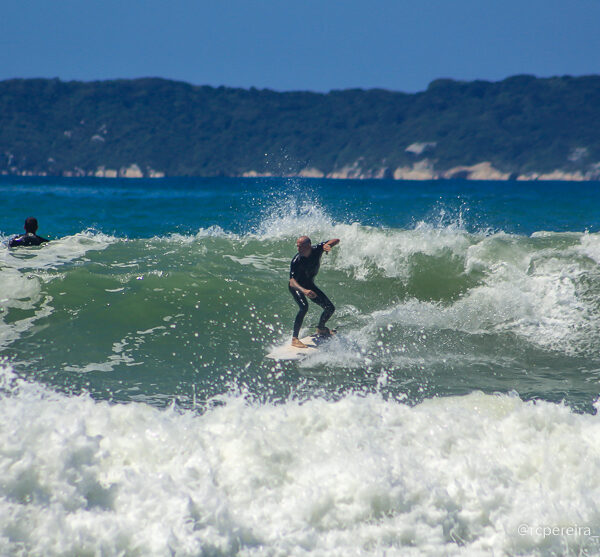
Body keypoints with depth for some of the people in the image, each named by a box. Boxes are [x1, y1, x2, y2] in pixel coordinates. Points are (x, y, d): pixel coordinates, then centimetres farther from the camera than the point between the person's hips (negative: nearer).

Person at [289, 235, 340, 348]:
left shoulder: (317, 249, -21)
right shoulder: (296, 261, -32)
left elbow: (336, 240, -11)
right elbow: (292, 282, -39)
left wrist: (327, 245, -33)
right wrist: (303, 291, -59)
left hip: (309, 285, 5)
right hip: (297, 287, -5)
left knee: (330, 308, 4)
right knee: (304, 307, -33)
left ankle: (320, 328, 34)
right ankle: (294, 339, -32)